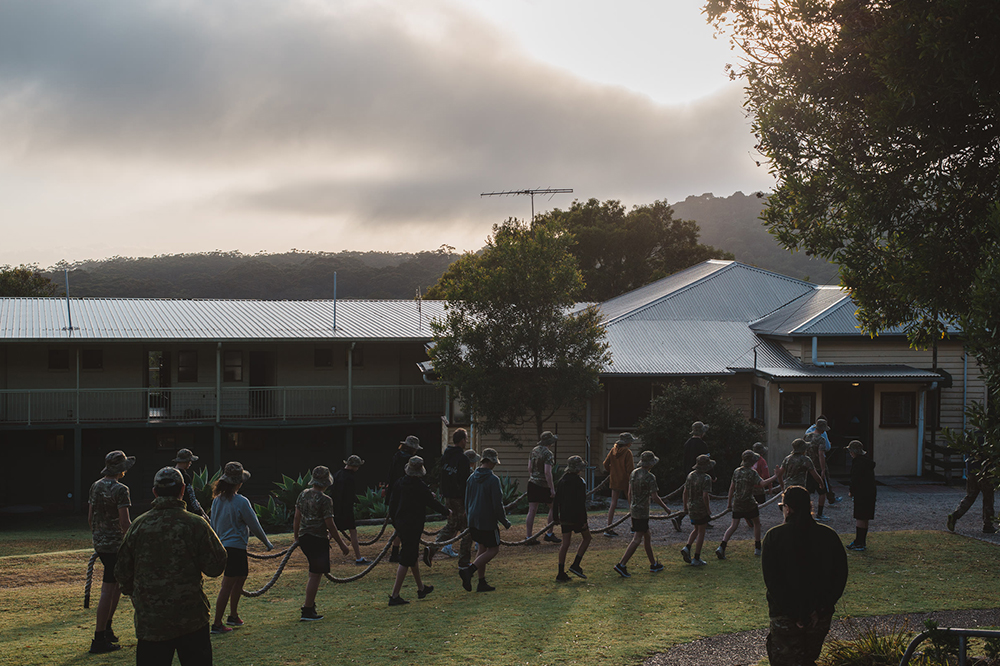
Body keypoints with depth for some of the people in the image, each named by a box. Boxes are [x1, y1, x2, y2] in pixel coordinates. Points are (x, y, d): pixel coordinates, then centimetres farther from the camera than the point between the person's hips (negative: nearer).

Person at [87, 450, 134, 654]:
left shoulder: (95, 486, 9)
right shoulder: (120, 489, -16)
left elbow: (90, 517, 15)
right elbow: (124, 522, -19)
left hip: (100, 543, 9)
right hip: (115, 545, -9)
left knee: (118, 583, 22)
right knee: (108, 591, -4)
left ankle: (107, 628, 26)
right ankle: (99, 640, -2)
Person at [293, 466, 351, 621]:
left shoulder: (303, 494, 6)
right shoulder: (325, 500, -16)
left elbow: (296, 518, 12)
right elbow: (330, 525, -15)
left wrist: (296, 537, 24)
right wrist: (341, 544, -6)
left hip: (303, 538, 8)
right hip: (318, 540, -8)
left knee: (315, 573, 23)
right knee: (315, 575, -2)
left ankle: (309, 604, 23)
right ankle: (308, 611, -1)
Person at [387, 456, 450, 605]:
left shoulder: (400, 483, 1)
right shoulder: (420, 487, -18)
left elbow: (392, 505, 9)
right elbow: (433, 503, -9)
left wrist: (395, 523, 21)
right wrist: (447, 512, 10)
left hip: (401, 524, 8)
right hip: (413, 527, -8)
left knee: (413, 555, 22)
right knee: (406, 560, -4)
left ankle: (421, 588, 37)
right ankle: (394, 596, -5)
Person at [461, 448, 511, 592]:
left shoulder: (472, 478, 6)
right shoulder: (493, 480, -16)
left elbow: (467, 501, 15)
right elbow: (497, 505, -16)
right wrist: (505, 522, -5)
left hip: (473, 521, 8)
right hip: (487, 521, -7)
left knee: (483, 548, 16)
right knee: (493, 549, 3)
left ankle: (482, 583, 14)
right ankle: (469, 571, -15)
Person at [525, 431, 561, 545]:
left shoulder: (533, 451, 8)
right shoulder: (548, 454, -16)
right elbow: (547, 472, -21)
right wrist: (552, 489, -18)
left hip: (532, 483, 7)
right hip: (543, 485, -7)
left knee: (532, 511, 4)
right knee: (553, 507, 13)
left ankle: (529, 537, 3)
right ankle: (549, 534, 17)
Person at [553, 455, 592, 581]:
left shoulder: (562, 481, 5)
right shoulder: (579, 482, -15)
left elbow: (557, 500, 9)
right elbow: (581, 503, -17)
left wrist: (556, 516, 18)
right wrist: (584, 520, -13)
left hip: (564, 517, 6)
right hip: (576, 516, -6)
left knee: (565, 543, 8)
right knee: (587, 538, 14)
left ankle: (561, 573, 6)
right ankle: (575, 565, 5)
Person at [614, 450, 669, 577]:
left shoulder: (634, 473, 5)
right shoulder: (650, 477, -18)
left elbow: (630, 492, 12)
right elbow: (654, 497, -18)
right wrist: (665, 507, -3)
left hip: (634, 509, 9)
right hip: (642, 512, -9)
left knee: (647, 537, 18)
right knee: (637, 539, -7)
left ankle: (653, 564, 27)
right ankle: (621, 564, -13)